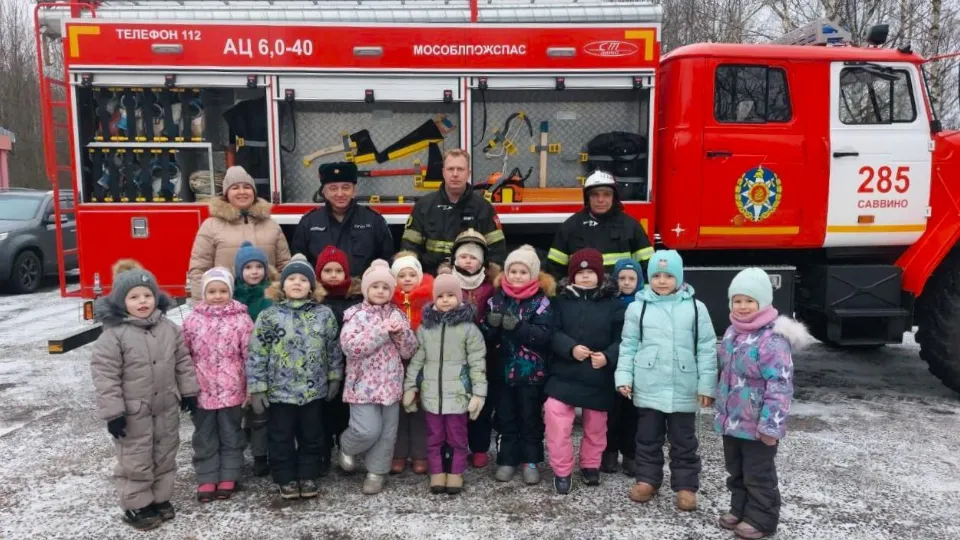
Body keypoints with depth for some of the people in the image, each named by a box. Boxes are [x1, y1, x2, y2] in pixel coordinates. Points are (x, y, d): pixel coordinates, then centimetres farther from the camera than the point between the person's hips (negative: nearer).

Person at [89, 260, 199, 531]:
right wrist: (112, 412, -16)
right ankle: (136, 506, 23)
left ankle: (161, 498, 33)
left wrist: (188, 391, 8)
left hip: (166, 408, 5)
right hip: (133, 413, -5)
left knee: (165, 456, 16)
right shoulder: (113, 334, -16)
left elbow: (183, 361, 8)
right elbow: (105, 375, -16)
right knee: (135, 461, 6)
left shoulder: (168, 327, -1)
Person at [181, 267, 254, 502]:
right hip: (202, 391, 2)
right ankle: (207, 479, 24)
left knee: (231, 436, 11)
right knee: (204, 437, 12)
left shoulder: (242, 320, -7)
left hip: (231, 390, -2)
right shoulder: (192, 320, -1)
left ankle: (228, 477, 24)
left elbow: (250, 355, -5)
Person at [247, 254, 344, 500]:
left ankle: (308, 477, 29)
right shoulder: (269, 316, -8)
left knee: (312, 436, 13)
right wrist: (256, 388, -8)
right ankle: (286, 479, 27)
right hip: (280, 390, -1)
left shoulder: (324, 314, -2)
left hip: (314, 390, 2)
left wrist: (334, 377, 7)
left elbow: (334, 348, 7)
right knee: (281, 438, 11)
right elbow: (257, 354, -7)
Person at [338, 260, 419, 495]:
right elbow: (349, 346, -20)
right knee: (368, 430, -10)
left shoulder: (397, 315, 7)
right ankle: (347, 447, 21)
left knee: (387, 431, 7)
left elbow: (409, 351, 6)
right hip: (364, 384, -4)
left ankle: (377, 472, 23)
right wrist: (382, 330, -21)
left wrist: (400, 333, -13)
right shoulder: (356, 314, -4)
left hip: (390, 384, 4)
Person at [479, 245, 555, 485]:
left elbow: (544, 335, -19)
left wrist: (518, 326, -31)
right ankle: (507, 460, 24)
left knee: (531, 418, 10)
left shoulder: (541, 302, -8)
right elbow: (485, 335, 1)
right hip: (504, 370, 3)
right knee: (506, 418, 12)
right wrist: (492, 323, -21)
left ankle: (530, 461, 22)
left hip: (531, 372, -3)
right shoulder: (497, 299, 2)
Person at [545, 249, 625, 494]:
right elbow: (552, 333, -6)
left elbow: (621, 340, -4)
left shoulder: (613, 304, -2)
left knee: (595, 424, 15)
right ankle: (562, 470, 6)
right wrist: (570, 348, -23)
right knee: (556, 419, -11)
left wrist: (608, 357, -22)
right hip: (564, 374, 0)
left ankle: (591, 465, 38)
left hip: (598, 377, 1)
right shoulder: (561, 301, 0)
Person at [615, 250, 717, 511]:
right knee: (648, 438, 14)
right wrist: (624, 376, -3)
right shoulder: (637, 308, 0)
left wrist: (706, 384, -3)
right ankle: (647, 479, 28)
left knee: (684, 441, 12)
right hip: (648, 389, 1)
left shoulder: (696, 308, -2)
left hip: (683, 390, 0)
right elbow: (628, 346, 4)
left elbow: (707, 349, 0)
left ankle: (686, 485, 23)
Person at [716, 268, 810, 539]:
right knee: (735, 470, 21)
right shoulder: (732, 332, 6)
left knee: (758, 474, 8)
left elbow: (780, 386, -24)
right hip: (732, 420, 8)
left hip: (757, 425, -8)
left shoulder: (772, 339, -22)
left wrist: (771, 425, -24)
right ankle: (739, 508, 38)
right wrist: (722, 411, 21)